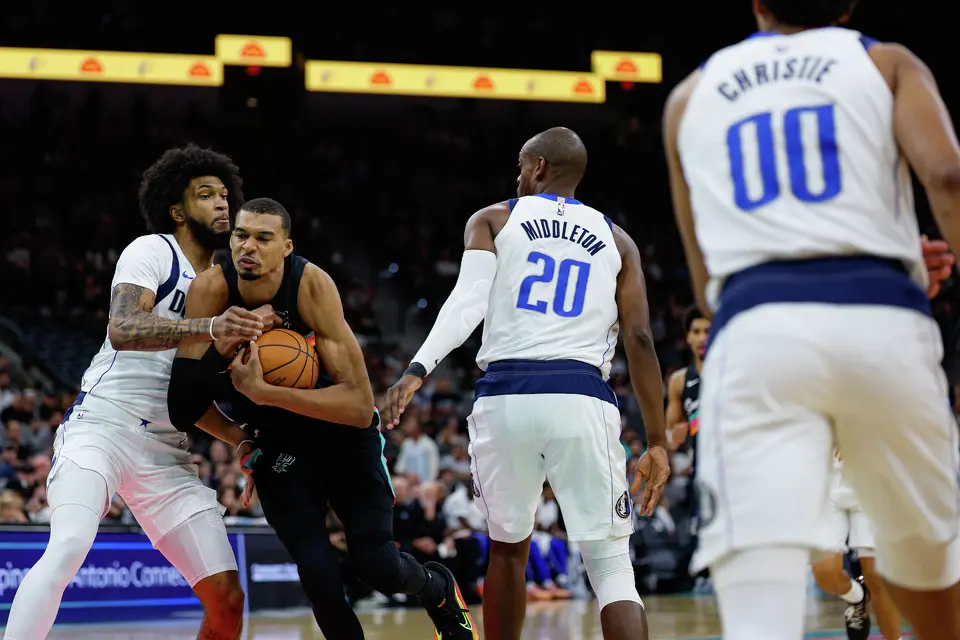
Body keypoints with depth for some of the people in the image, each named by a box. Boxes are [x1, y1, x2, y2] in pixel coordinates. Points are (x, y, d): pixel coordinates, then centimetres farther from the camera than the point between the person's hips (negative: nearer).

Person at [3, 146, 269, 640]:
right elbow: (123, 329, -22)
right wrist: (210, 328, -34)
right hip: (100, 427, -7)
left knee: (227, 599, -2)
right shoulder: (153, 250, -2)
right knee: (68, 548, -32)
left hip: (165, 452, 7)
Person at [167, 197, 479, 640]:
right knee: (318, 574, -16)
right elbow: (184, 408, -22)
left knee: (376, 565, -11)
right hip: (278, 446, 1)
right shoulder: (212, 289, -21)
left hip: (344, 432, -1)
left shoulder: (311, 284, -26)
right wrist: (224, 341, -35)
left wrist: (264, 393, -38)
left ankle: (439, 590, 25)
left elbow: (360, 407, -30)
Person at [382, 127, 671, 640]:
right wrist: (656, 442, 9)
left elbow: (468, 301, -5)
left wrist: (417, 370, -14)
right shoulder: (616, 240, 18)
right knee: (612, 567, 1)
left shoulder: (492, 220, 14)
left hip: (505, 398, 1)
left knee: (507, 547, 21)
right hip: (581, 400, 0)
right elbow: (639, 341, 8)